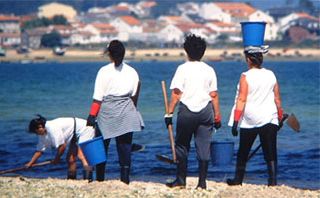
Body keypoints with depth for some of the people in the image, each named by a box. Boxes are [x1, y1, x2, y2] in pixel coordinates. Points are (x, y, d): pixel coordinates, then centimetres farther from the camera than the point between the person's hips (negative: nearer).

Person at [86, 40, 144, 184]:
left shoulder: (104, 71, -7)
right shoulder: (132, 72, 2)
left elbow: (98, 97, -8)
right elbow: (134, 95, 6)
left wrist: (92, 115, -5)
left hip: (107, 113, -2)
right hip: (126, 114, 2)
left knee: (101, 147, 8)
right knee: (125, 147, 4)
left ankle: (100, 179, 11)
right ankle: (125, 179, 1)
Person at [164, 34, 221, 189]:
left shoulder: (183, 68, -3)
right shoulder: (209, 70, 6)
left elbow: (176, 93, -9)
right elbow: (214, 95, 5)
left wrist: (169, 113, -6)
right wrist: (217, 116, 10)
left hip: (186, 111, -3)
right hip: (206, 110, 3)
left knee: (182, 145, 9)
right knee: (203, 146, 4)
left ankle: (181, 180, 10)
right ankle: (202, 182, 3)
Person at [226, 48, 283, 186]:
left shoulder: (245, 77, -8)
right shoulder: (271, 75, 4)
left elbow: (241, 100, -12)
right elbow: (277, 99, 9)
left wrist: (235, 122, -11)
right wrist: (280, 118, 19)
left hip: (250, 120, -2)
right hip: (270, 118, 3)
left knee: (243, 152, 12)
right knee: (270, 152, 1)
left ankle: (238, 179, 21)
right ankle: (272, 180, -9)